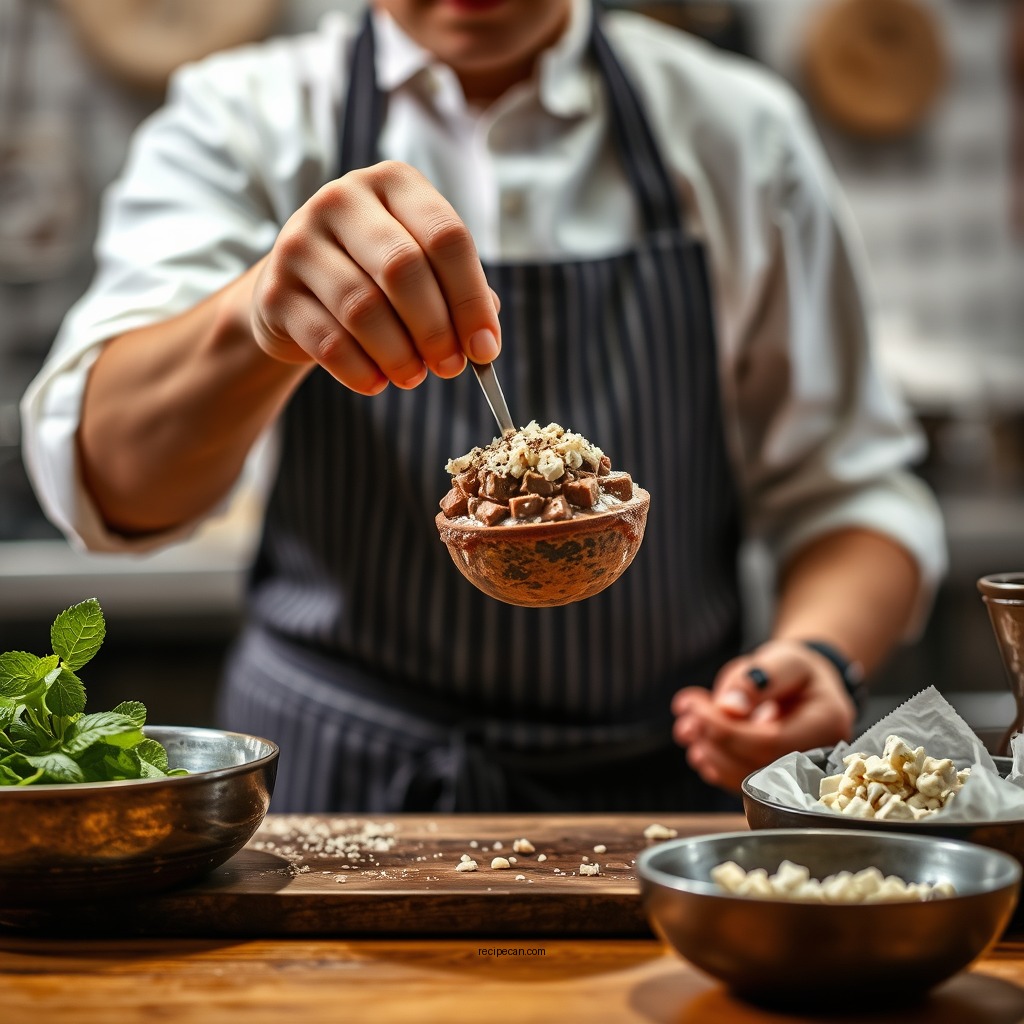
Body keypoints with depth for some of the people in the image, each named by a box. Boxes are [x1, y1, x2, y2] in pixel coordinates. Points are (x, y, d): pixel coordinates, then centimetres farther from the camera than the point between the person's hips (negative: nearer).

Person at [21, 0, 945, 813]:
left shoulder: (738, 132, 4)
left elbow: (846, 487, 5)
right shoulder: (244, 120, 0)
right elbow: (104, 482, -15)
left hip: (655, 792, 1)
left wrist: (819, 653, -16)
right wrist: (257, 316, -36)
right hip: (324, 790, 0)